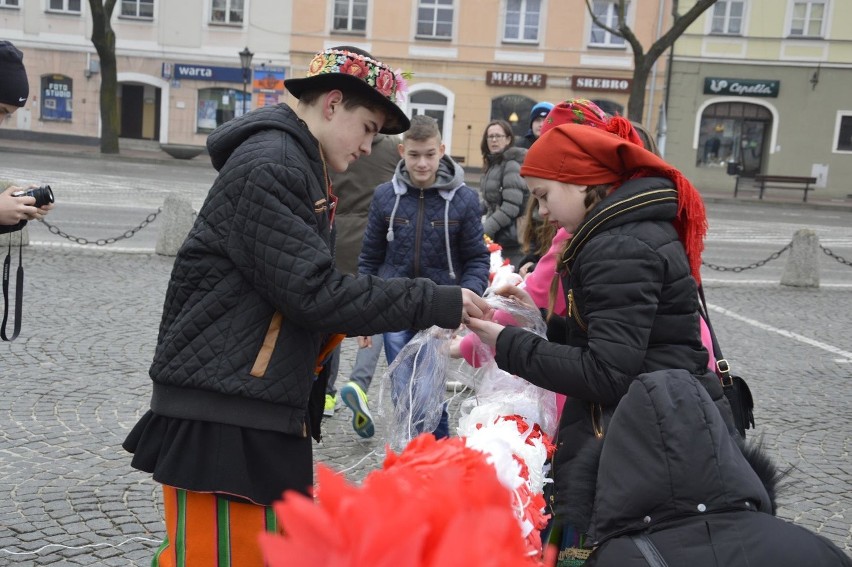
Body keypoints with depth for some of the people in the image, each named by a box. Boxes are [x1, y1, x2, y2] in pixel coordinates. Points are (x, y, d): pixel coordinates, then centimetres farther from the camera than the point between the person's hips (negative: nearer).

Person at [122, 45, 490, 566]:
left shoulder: (300, 168, 16)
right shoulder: (269, 165, -15)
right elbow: (312, 293, -22)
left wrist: (369, 321, 3)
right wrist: (435, 304, -18)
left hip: (264, 411, 10)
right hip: (221, 415, -10)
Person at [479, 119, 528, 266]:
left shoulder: (511, 165, -14)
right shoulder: (492, 165, 13)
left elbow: (511, 208, -21)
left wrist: (484, 230, -20)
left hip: (510, 241, -9)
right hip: (496, 238, 9)